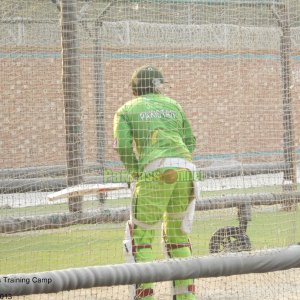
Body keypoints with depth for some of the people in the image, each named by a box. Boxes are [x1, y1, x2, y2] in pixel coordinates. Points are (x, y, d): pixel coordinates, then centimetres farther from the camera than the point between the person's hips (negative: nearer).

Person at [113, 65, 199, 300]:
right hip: (185, 170, 4)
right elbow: (190, 142, 20)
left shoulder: (127, 110, 13)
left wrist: (137, 173, 11)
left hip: (155, 171, -4)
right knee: (179, 235, 16)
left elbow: (123, 147, 0)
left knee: (141, 236, 2)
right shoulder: (173, 105, 24)